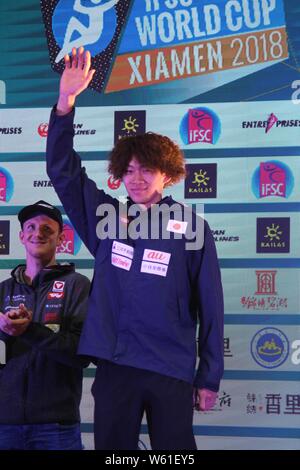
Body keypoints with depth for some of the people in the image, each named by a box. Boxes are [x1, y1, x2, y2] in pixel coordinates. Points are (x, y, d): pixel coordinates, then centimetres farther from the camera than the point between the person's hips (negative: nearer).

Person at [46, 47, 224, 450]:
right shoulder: (106, 218, 6)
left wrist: (210, 376, 0)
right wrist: (66, 102, -11)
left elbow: (210, 306, 1)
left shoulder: (190, 228, -1)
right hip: (114, 366, 2)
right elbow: (62, 169, 1)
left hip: (172, 372, -2)